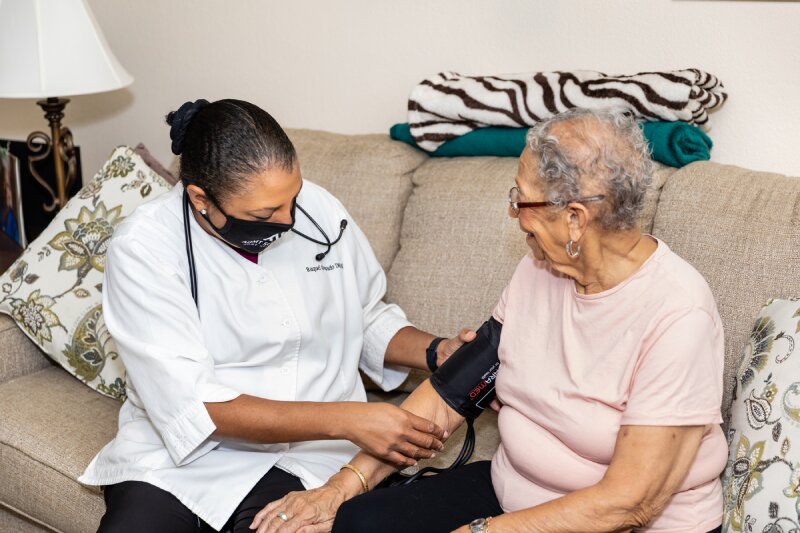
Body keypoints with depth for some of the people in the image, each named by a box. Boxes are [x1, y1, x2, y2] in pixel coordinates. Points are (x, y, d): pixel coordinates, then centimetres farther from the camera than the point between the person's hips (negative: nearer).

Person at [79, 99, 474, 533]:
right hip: (177, 454, -1)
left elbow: (368, 320, 14)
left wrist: (436, 351, -6)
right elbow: (195, 408, -20)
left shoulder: (318, 209, -2)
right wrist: (347, 419, -25)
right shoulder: (142, 248, -14)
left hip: (305, 454, 2)